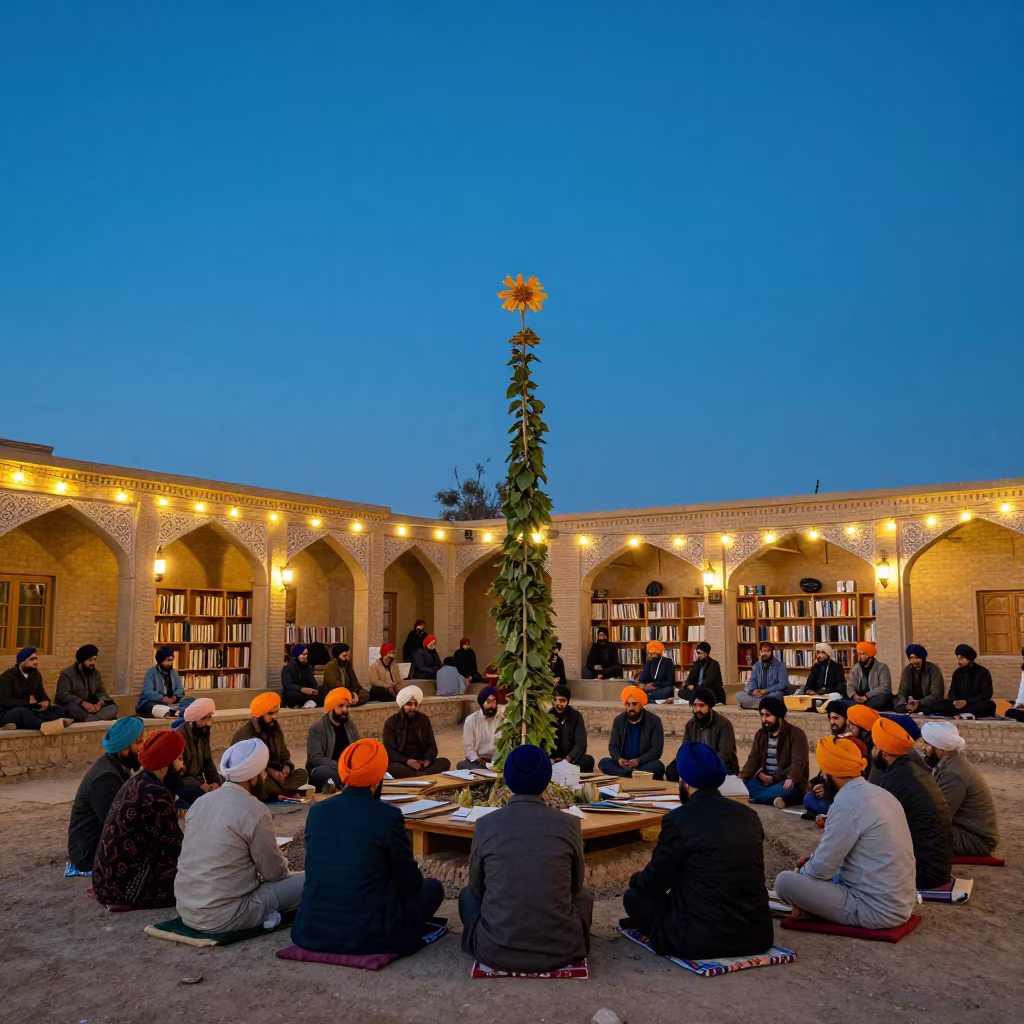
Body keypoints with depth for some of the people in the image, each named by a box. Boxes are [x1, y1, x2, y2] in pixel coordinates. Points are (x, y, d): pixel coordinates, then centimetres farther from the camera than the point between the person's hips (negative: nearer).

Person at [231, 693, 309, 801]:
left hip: (274, 775, 6)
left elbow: (284, 756, 16)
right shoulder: (244, 734, -10)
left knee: (302, 773, -19)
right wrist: (270, 771, -26)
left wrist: (286, 767, -8)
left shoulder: (275, 728, 10)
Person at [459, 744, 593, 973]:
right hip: (560, 950, 0)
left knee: (467, 895, 29)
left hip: (496, 952, 0)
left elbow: (477, 888, 8)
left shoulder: (486, 825, -6)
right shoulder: (569, 824, -6)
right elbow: (575, 886, 10)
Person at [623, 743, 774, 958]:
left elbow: (653, 882, -3)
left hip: (702, 939, -7)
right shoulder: (749, 815, 5)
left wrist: (636, 879, 22)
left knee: (634, 896, 14)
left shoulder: (678, 819, -12)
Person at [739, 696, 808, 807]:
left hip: (784, 783, -5)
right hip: (765, 781, 5)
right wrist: (760, 774, -17)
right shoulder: (761, 734, 11)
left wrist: (788, 779, -34)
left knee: (787, 789, -40)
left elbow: (798, 763, -18)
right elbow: (754, 759, 5)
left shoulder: (796, 734, -8)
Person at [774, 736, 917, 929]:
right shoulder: (879, 793, 7)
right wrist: (813, 861, 14)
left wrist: (802, 871, 5)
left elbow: (821, 869, -16)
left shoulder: (847, 804, -21)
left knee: (785, 882, -12)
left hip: (876, 910, -9)